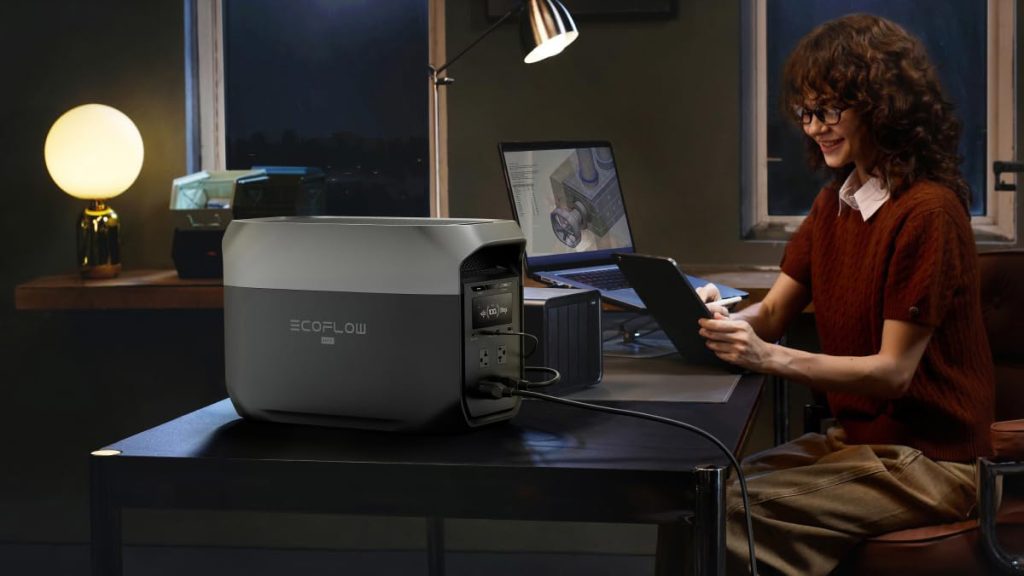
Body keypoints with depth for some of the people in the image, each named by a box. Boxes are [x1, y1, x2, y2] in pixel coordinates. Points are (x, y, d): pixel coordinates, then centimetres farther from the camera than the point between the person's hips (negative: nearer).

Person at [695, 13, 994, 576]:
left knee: (732, 514, -22)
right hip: (853, 437, 8)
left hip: (926, 461, -8)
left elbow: (893, 371, -20)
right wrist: (725, 320, -18)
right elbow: (772, 313, 5)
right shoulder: (834, 202, 9)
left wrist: (770, 357, -30)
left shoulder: (927, 212, -19)